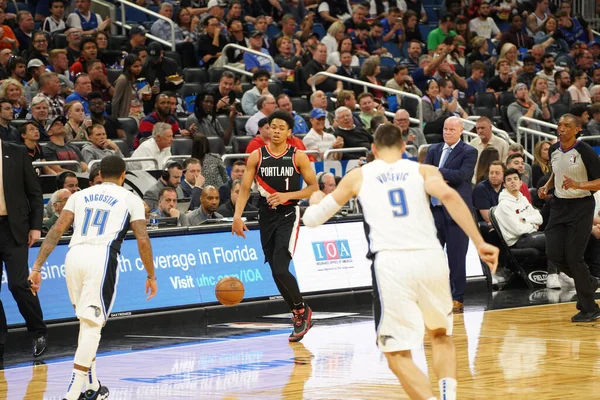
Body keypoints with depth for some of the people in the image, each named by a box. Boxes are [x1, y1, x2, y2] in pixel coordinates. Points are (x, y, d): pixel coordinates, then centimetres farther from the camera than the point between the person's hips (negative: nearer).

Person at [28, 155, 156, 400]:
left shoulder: (80, 196, 22)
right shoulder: (130, 199, 15)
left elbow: (57, 230, 11)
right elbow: (142, 240, 6)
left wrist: (37, 267, 8)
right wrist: (151, 276, 17)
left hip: (74, 255, 4)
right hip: (101, 257, -4)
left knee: (87, 322, 20)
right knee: (92, 325, -4)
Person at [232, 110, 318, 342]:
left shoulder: (298, 157, -3)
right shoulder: (257, 156, 3)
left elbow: (313, 187, 0)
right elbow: (245, 188, 2)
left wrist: (287, 195, -14)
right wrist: (237, 216, -12)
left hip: (288, 215, -4)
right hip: (266, 216, 4)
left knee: (280, 269, -19)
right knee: (277, 272, 7)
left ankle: (301, 310, 1)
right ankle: (300, 315, 23)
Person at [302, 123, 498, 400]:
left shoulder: (358, 176, 18)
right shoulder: (422, 171, 16)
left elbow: (313, 219, 27)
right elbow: (449, 195, -7)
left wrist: (315, 201, 51)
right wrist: (480, 243, -7)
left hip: (391, 263, -2)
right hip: (431, 257, 2)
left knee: (398, 355, 5)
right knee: (441, 334, 27)